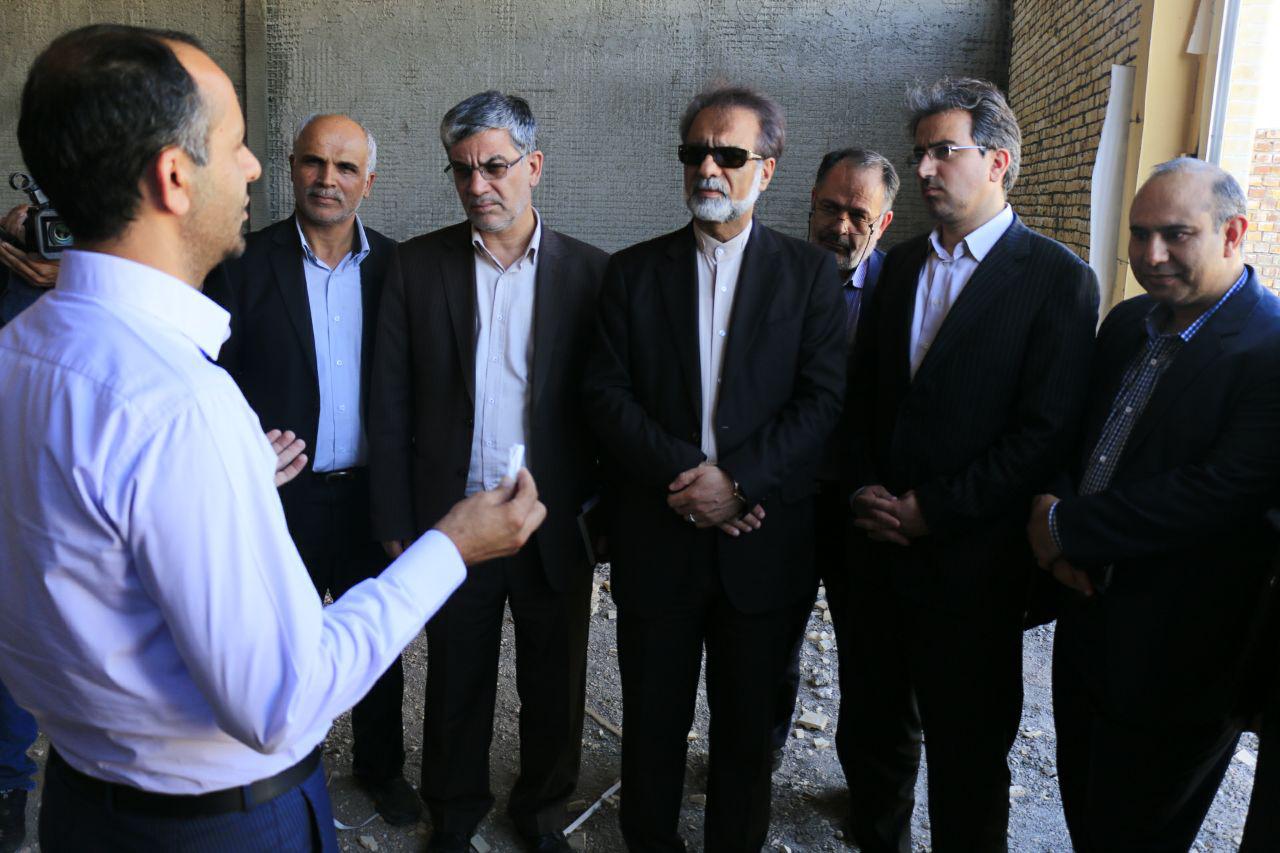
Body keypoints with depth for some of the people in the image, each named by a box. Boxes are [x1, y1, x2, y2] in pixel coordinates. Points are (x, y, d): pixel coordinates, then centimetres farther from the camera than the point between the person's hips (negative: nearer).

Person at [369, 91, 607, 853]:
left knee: (556, 689, 16)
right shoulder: (419, 265, -1)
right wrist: (395, 526, -3)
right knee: (455, 685, 16)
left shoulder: (590, 271, -3)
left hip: (556, 528, 0)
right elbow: (391, 407, -1)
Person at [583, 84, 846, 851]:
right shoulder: (633, 271, 5)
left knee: (749, 722, 14)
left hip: (763, 540, 0)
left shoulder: (811, 272, 2)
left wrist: (739, 480, -17)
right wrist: (682, 475, -15)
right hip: (658, 537, 1)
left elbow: (822, 399, -6)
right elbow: (608, 392, -2)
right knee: (653, 716, 14)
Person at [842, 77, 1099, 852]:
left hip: (971, 562, -5)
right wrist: (866, 488, -2)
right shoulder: (903, 265, 10)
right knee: (872, 730, 16)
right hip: (880, 548, 5)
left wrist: (930, 510, -14)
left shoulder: (1058, 278, -8)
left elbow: (1046, 432, -13)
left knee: (968, 756, 10)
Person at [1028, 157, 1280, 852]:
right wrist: (1056, 523, -9)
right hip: (1087, 624, 7)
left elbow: (1222, 493, -28)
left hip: (1174, 662, -7)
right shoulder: (1127, 324, 5)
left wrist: (1066, 526, -20)